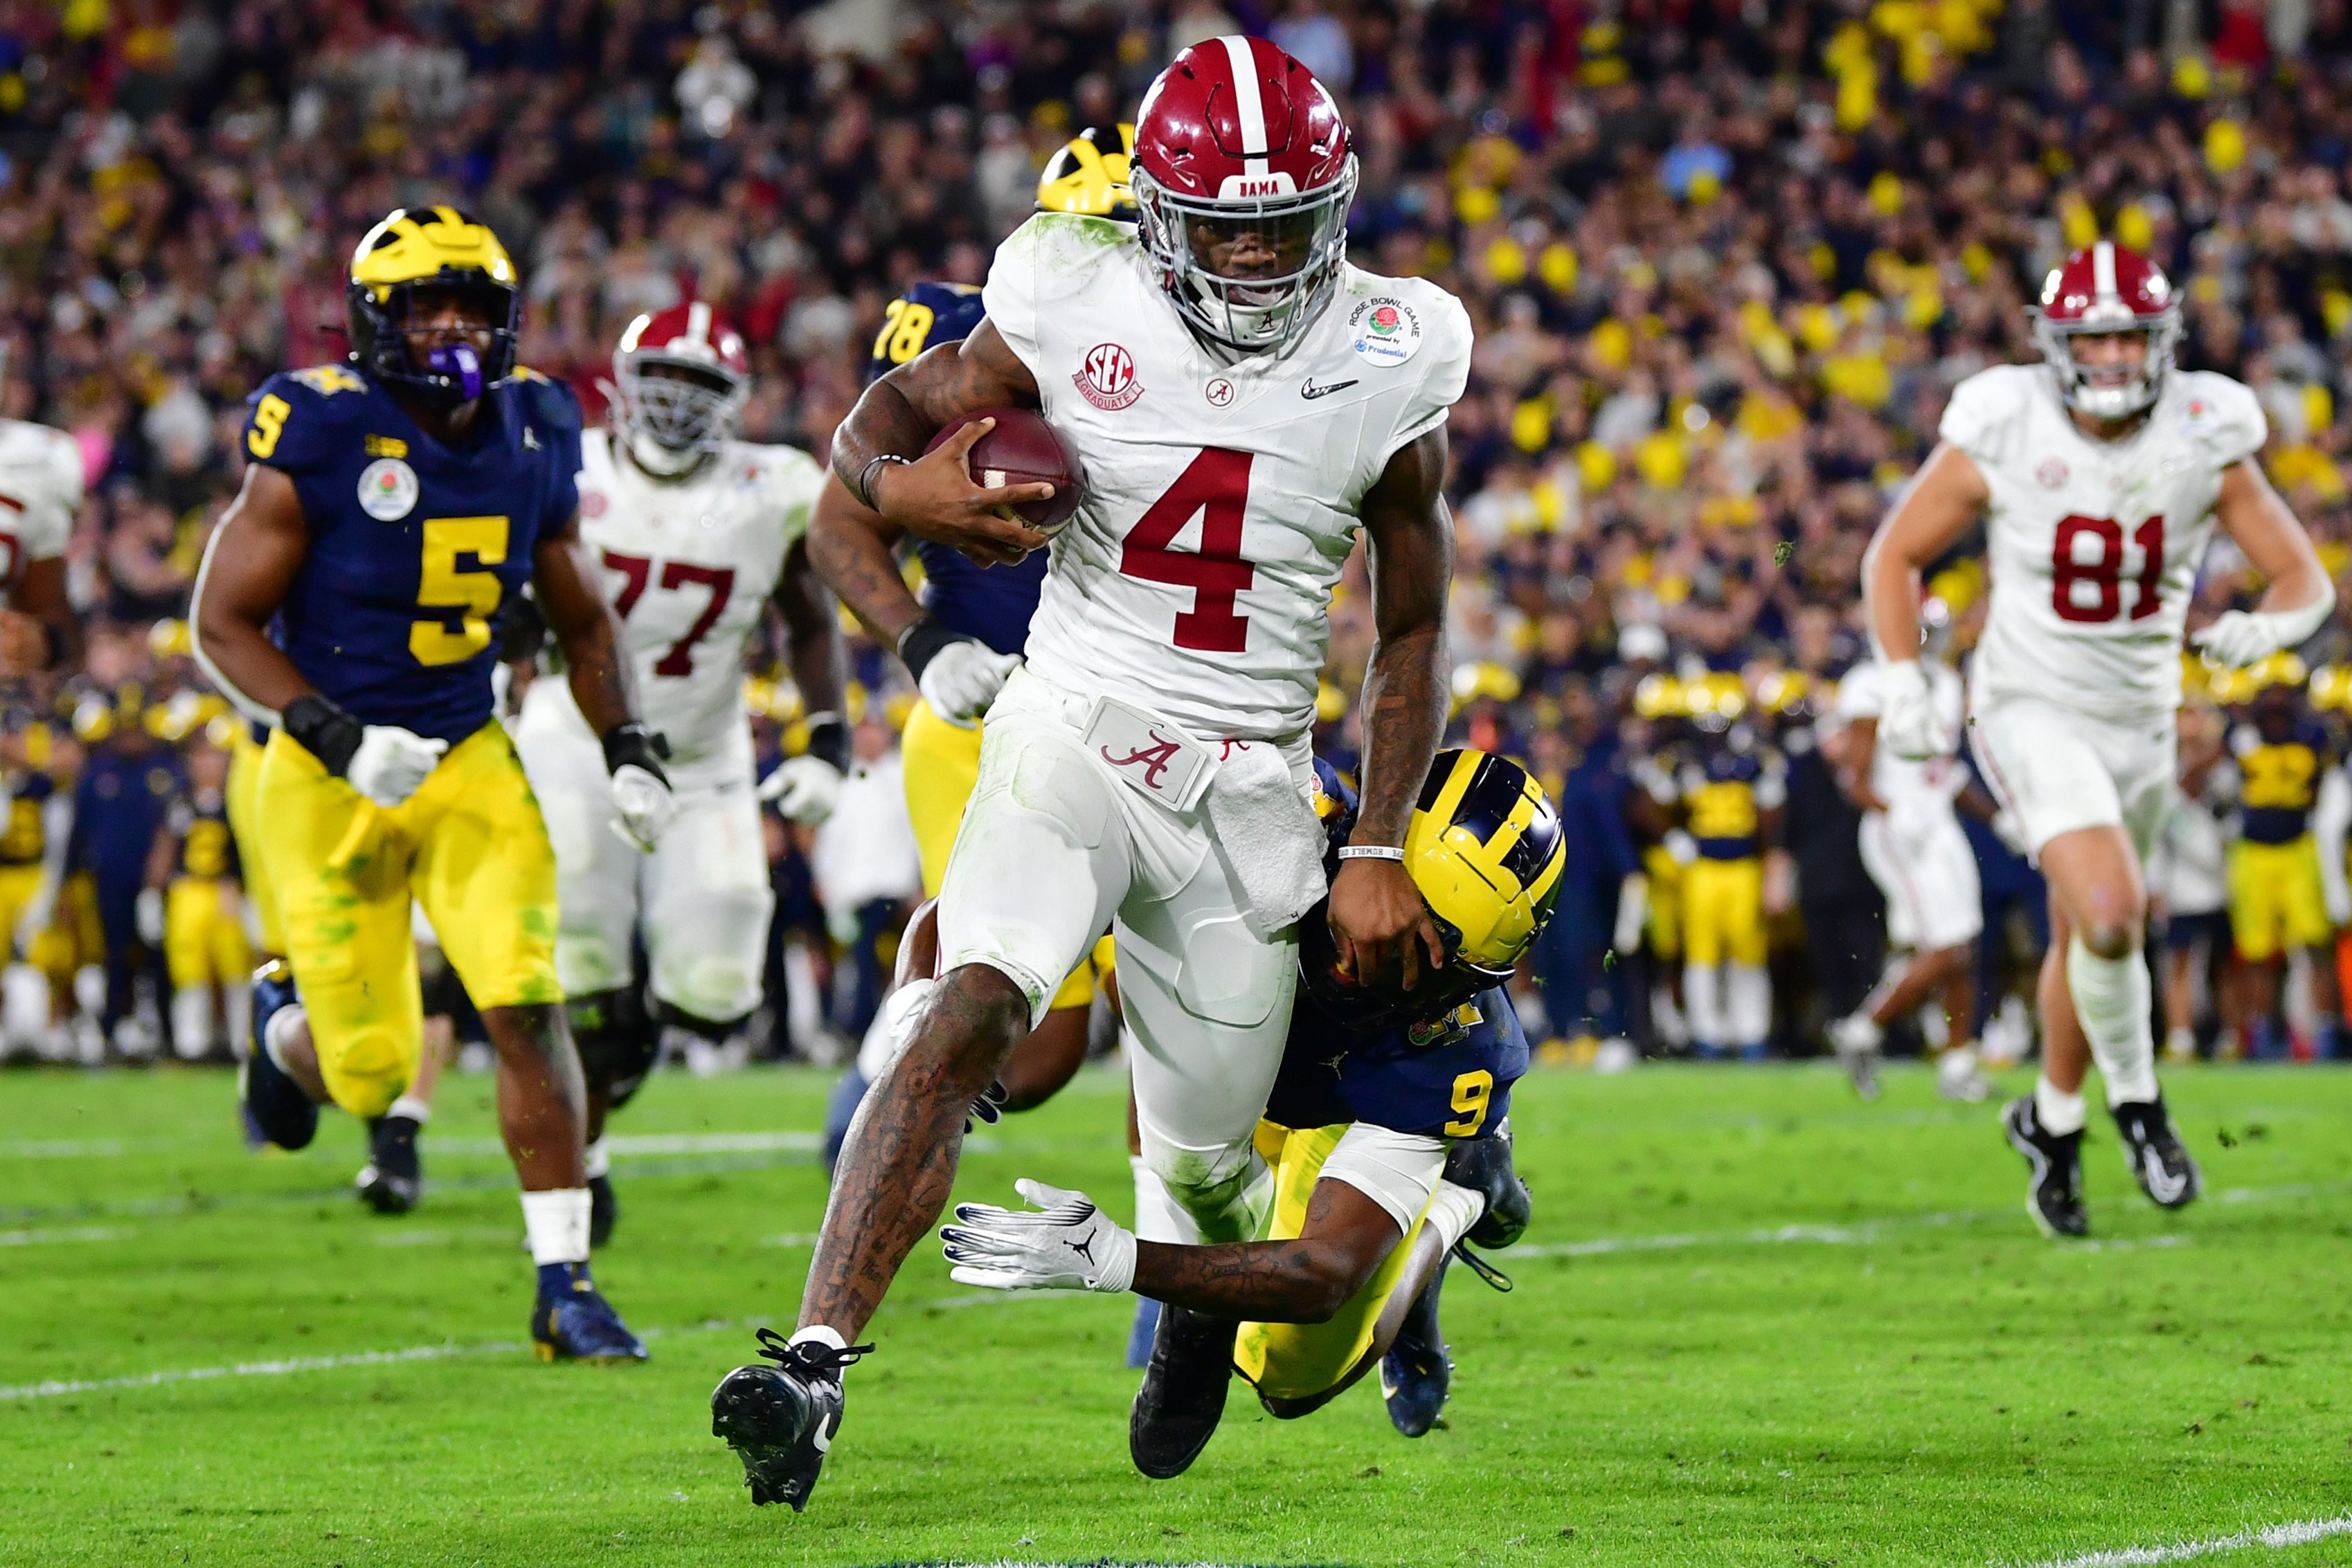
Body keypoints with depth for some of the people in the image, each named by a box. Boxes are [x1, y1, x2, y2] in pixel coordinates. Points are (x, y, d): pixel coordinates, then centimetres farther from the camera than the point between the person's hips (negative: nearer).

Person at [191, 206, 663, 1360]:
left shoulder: (530, 444, -1)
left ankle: (564, 1285, -6)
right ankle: (289, 1037, 40)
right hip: (332, 782, -3)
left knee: (528, 1012, -13)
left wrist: (628, 749, -2)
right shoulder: (317, 446, -16)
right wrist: (342, 743, -24)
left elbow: (582, 623, 14)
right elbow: (222, 626, -12)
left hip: (470, 762, 3)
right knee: (372, 1075, 2)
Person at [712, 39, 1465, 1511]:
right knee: (972, 1017, -27)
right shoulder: (1082, 313, -8)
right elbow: (889, 410, 4)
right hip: (1075, 729, -1)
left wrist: (1382, 850, 2)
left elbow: (1413, 631, 6)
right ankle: (815, 1368, -33)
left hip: (1249, 781, 2)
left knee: (1204, 1157, 9)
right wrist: (901, 479, -22)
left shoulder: (1385, 365, -4)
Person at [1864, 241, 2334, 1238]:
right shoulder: (2002, 438, -15)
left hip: (2140, 719, 4)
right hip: (2031, 709, -4)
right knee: (2112, 914, -24)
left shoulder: (2204, 445, -11)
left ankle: (2052, 1119, 42)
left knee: (2085, 939, 18)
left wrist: (2264, 625, -27)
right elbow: (1895, 556, -2)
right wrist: (1903, 684, -12)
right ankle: (2136, 1099, 1)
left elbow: (2306, 581, -5)